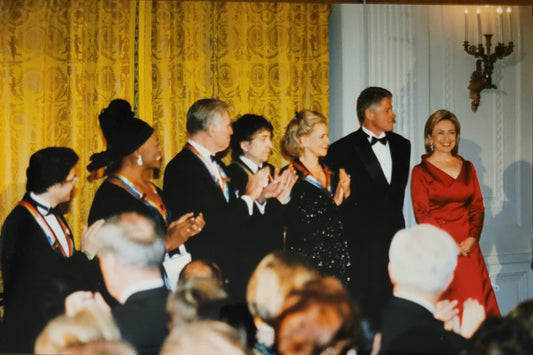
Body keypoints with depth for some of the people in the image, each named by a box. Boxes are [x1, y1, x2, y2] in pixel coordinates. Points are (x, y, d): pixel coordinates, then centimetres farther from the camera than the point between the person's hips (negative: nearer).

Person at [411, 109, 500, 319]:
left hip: (468, 246, 4)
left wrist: (472, 238, -6)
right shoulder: (421, 171, 2)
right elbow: (422, 214, -2)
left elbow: (478, 207, 11)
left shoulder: (467, 168, 15)